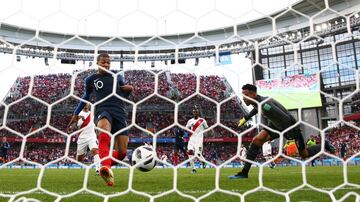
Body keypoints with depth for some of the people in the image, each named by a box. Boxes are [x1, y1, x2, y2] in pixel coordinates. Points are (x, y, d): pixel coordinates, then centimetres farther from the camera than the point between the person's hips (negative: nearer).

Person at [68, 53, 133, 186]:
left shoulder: (117, 77, 18)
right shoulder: (91, 79, 14)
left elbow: (124, 95, 28)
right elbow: (86, 97, 29)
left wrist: (130, 89, 5)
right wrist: (76, 113, 34)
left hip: (119, 112, 3)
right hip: (102, 110, -3)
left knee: (122, 152, -6)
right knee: (104, 134, -41)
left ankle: (105, 165, 22)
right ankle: (107, 168, -53)